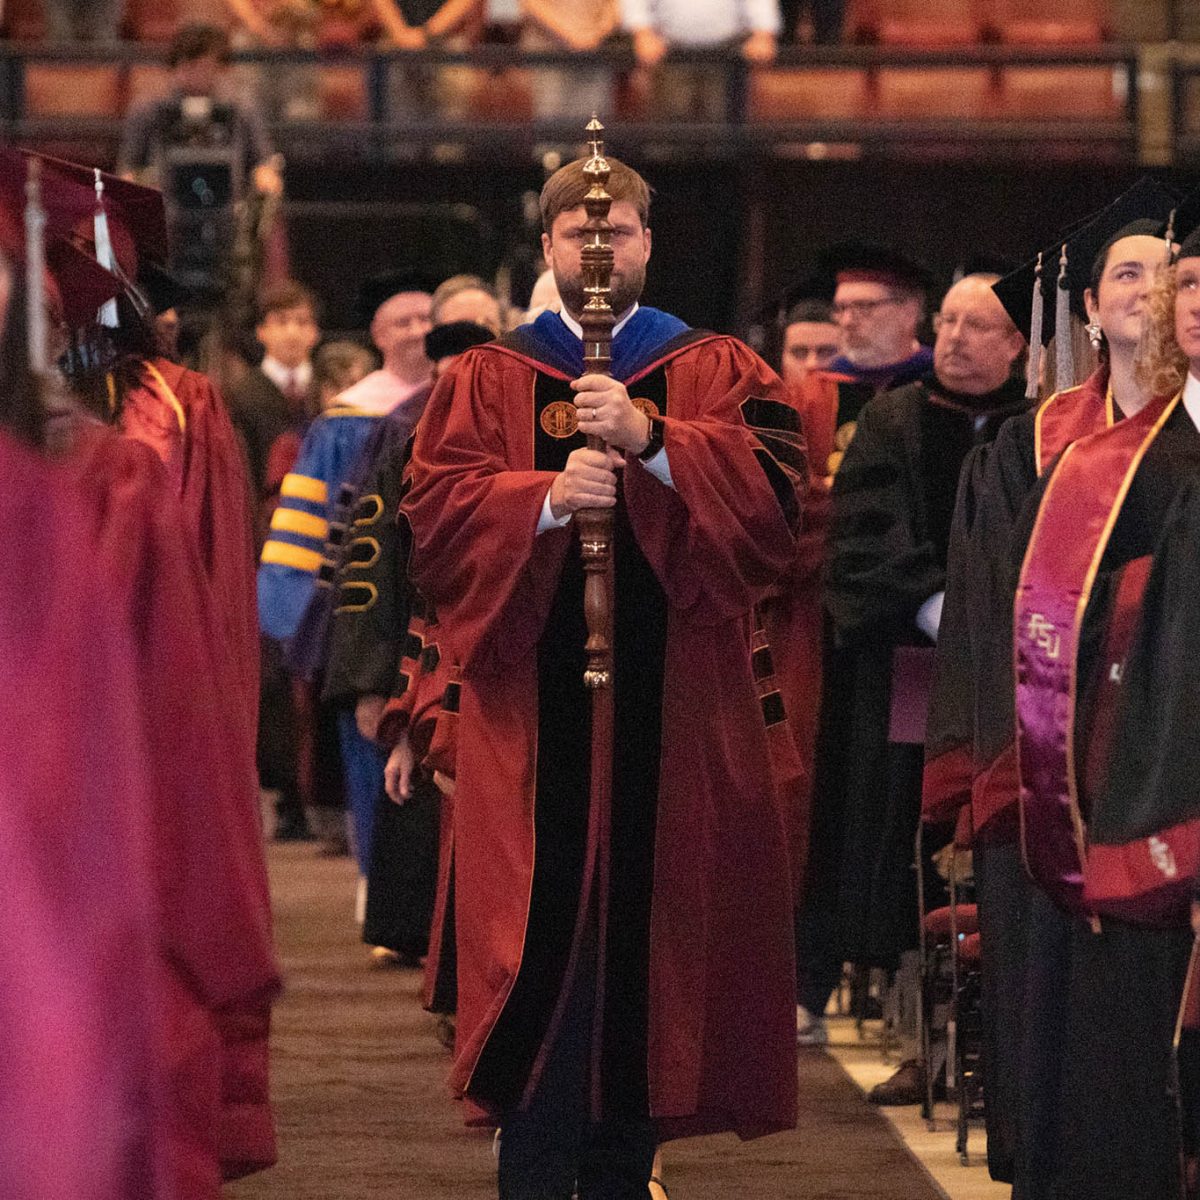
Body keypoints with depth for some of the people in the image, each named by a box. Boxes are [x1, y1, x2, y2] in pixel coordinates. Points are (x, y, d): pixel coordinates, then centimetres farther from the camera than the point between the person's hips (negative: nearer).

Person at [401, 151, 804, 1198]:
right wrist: (546, 497, -19)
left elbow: (773, 484, -7)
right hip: (537, 704, -1)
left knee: (648, 929, 3)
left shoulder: (718, 372, 11)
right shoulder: (488, 381, 11)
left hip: (673, 708, 1)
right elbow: (437, 507, -2)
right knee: (546, 936, -6)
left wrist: (649, 438, -20)